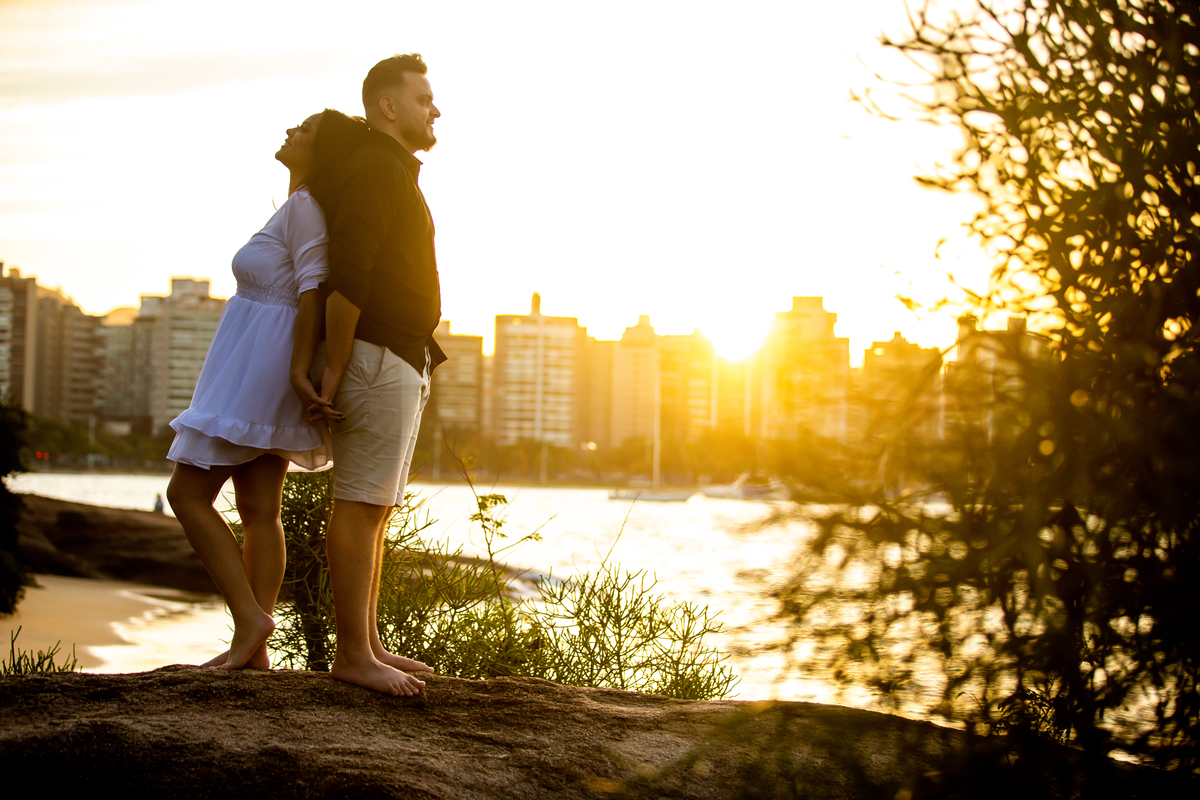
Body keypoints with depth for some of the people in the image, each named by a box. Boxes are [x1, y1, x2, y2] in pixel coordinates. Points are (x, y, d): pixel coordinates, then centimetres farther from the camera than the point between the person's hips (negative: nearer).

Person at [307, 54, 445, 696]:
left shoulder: (395, 174, 20)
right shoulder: (374, 171, -12)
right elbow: (347, 277, -21)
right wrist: (334, 369, -20)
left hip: (402, 365, 10)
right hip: (378, 358, -10)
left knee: (373, 509, 10)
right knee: (359, 508, -8)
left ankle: (368, 646, 15)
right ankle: (352, 655, -7)